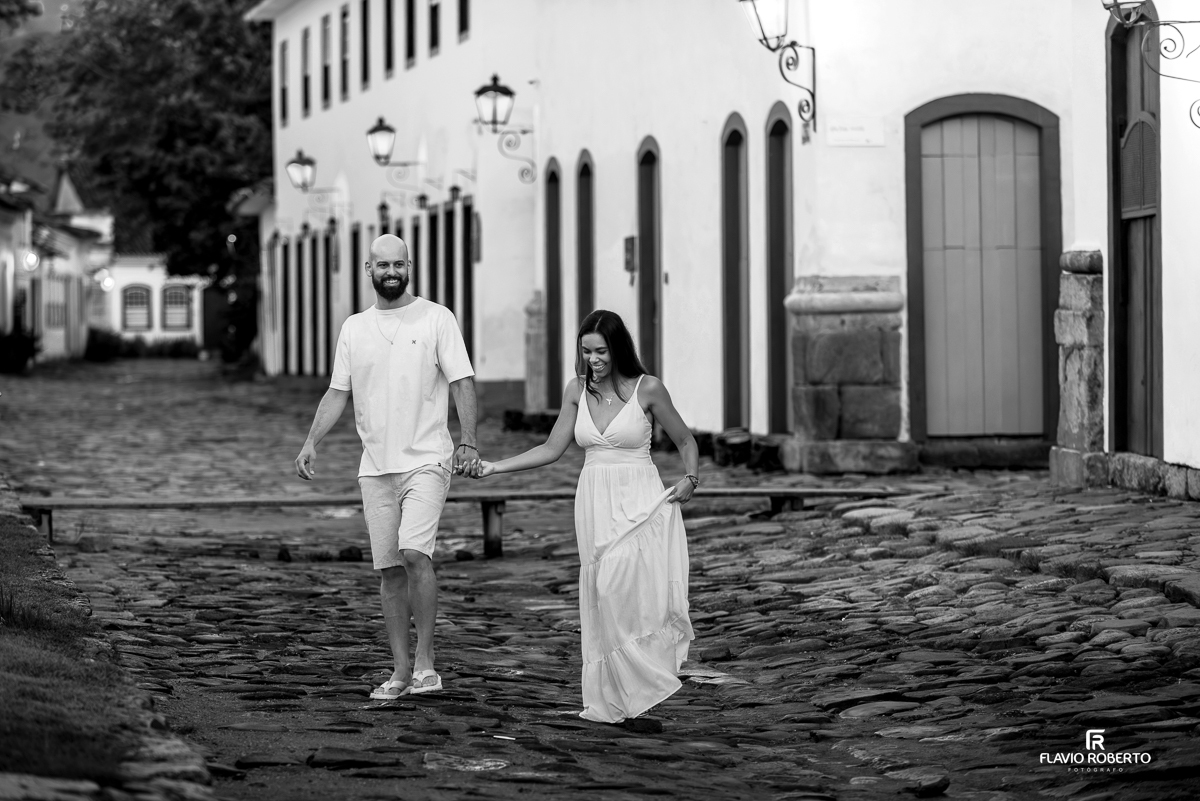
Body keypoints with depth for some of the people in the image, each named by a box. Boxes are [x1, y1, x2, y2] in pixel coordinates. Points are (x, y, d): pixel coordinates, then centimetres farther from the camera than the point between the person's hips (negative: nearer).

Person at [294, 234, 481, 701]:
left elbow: (462, 383, -3)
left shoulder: (436, 319, 0)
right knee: (389, 568, 4)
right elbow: (337, 393, 14)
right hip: (375, 467, 4)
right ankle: (401, 672, 10)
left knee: (414, 552, -20)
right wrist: (311, 442, 1)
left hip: (426, 461, -4)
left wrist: (468, 442, -15)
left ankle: (425, 661, -10)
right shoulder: (354, 328, 12)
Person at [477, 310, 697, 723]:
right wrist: (495, 467, 4)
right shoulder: (577, 390, 7)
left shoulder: (647, 389, -5)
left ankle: (636, 687, -9)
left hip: (639, 503, -4)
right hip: (595, 503, 4)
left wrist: (691, 479, -9)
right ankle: (609, 700, 6)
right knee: (601, 598, 1)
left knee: (622, 590, -20)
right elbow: (552, 449, 11)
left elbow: (686, 442, 7)